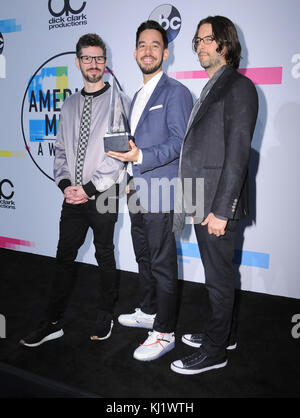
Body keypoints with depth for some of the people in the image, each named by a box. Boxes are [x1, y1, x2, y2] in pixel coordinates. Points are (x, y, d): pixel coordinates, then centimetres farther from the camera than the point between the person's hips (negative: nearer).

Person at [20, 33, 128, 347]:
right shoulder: (69, 105, 14)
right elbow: (61, 150, 14)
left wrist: (89, 188, -15)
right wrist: (65, 184, -3)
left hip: (103, 194, -4)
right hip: (73, 195, 5)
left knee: (104, 255, 9)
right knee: (64, 256, 8)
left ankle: (105, 317, 27)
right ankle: (53, 323, 20)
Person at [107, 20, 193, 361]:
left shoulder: (175, 92, -7)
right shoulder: (137, 97, 20)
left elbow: (180, 143, -16)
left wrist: (141, 157, -27)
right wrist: (128, 166, 17)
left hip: (159, 194, -9)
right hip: (138, 193, 9)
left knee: (162, 264, -3)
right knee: (144, 258, 19)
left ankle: (164, 333, 9)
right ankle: (147, 311, 36)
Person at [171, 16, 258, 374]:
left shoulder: (239, 87, -10)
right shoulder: (210, 89, 18)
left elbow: (237, 153, -17)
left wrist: (220, 209, -20)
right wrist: (196, 203, 15)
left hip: (218, 203, -9)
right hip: (201, 202, 9)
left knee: (219, 278, 4)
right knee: (214, 274, 19)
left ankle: (214, 351, 19)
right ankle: (222, 333, 36)